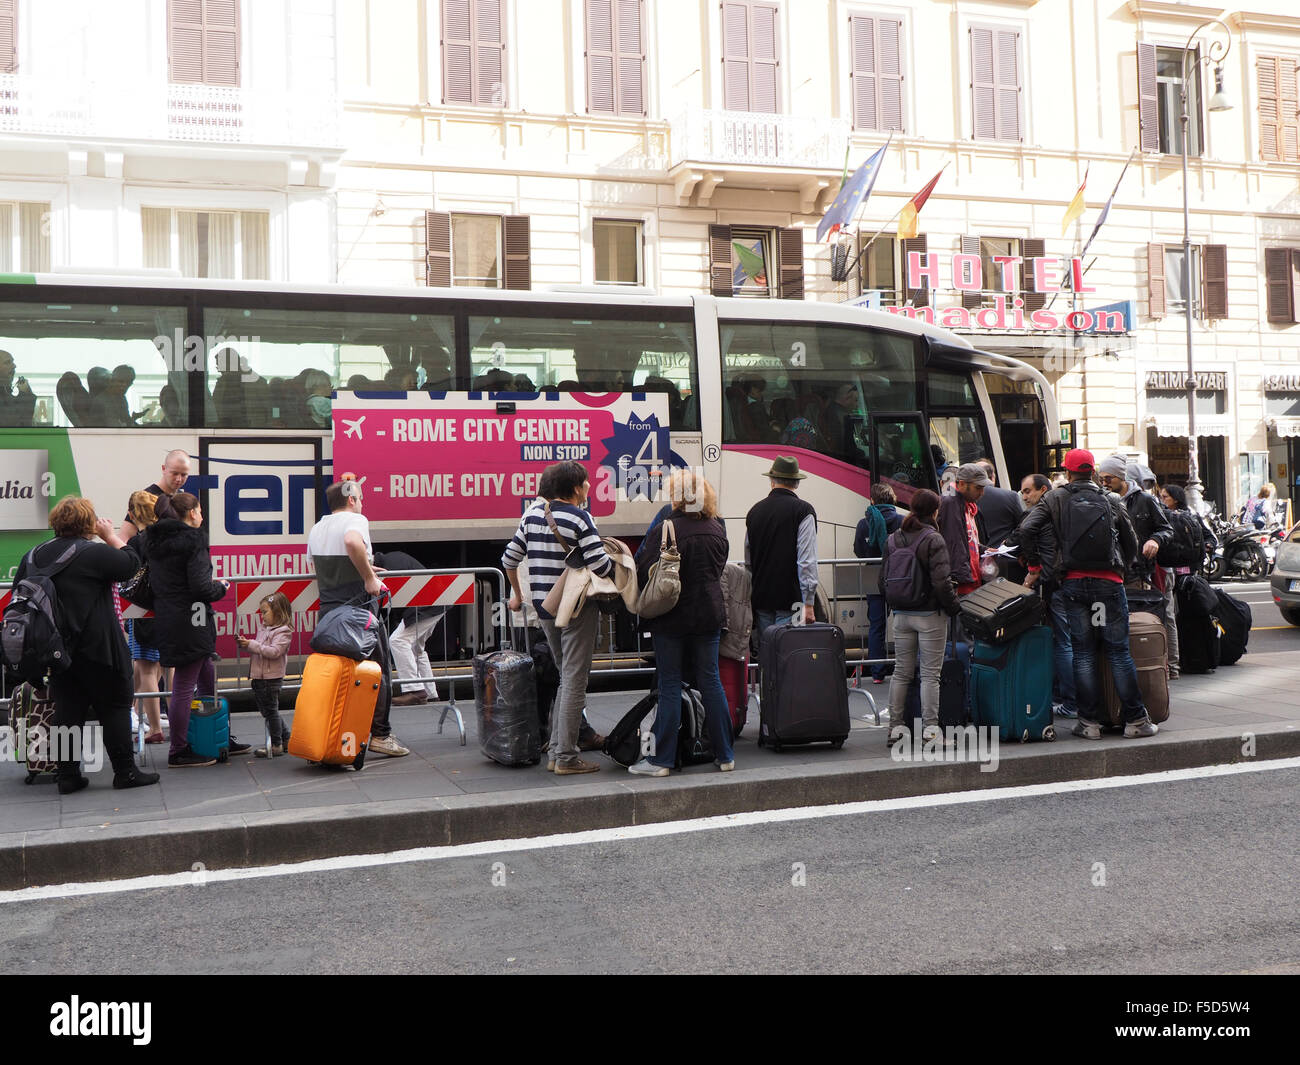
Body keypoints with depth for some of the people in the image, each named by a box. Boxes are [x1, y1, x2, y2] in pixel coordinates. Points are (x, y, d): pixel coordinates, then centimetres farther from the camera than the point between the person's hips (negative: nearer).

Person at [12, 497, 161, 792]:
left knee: (67, 710, 11)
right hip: (96, 649, -6)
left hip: (57, 650, 6)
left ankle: (67, 775, 13)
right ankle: (125, 772, 6)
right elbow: (132, 562, -3)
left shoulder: (34, 555, 7)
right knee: (114, 707, 3)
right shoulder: (94, 553, -14)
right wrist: (110, 535, 7)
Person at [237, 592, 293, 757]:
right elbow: (257, 650, 18)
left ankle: (276, 745, 7)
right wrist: (245, 645, 0)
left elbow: (274, 651, -23)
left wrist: (252, 645, -22)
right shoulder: (263, 628, 14)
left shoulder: (283, 631, -13)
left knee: (271, 710, -2)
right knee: (265, 710, 16)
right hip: (258, 677, 9)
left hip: (272, 678, -9)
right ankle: (286, 739, 26)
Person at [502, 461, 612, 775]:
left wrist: (517, 593, 27)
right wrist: (617, 561, 2)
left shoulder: (533, 513, 8)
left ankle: (556, 748, 20)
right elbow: (600, 566, -20)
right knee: (574, 681, -2)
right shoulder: (579, 517, -13)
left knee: (566, 677, 19)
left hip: (544, 608, 7)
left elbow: (510, 558, 13)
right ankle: (566, 758, 1)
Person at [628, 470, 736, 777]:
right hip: (709, 614, 5)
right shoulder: (717, 530, 3)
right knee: (710, 681, 11)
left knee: (670, 685, 1)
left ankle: (661, 759, 5)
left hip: (672, 617, -5)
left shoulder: (669, 528, -16)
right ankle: (725, 755, 15)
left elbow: (644, 572, -15)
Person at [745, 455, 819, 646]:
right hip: (790, 600, -5)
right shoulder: (803, 511, -7)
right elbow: (807, 561, -12)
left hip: (760, 600, 5)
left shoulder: (755, 511, 10)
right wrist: (808, 602, -11)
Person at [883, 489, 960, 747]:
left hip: (901, 615, 5)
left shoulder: (893, 539, 5)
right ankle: (929, 729, 2)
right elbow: (941, 581, -19)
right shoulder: (933, 540, -14)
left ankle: (896, 728, 13)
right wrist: (953, 607, -6)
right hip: (930, 615, -5)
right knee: (930, 674, 1)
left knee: (901, 672, 12)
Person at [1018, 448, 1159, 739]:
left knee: (1083, 652, 5)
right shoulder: (1112, 501, 7)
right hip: (1109, 581, 0)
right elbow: (1131, 543, 13)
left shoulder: (1054, 499, 3)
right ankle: (1135, 720, 7)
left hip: (1073, 582, 0)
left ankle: (1089, 721, 6)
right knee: (1118, 651, 3)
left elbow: (1027, 530, -7)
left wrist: (1039, 561, 8)